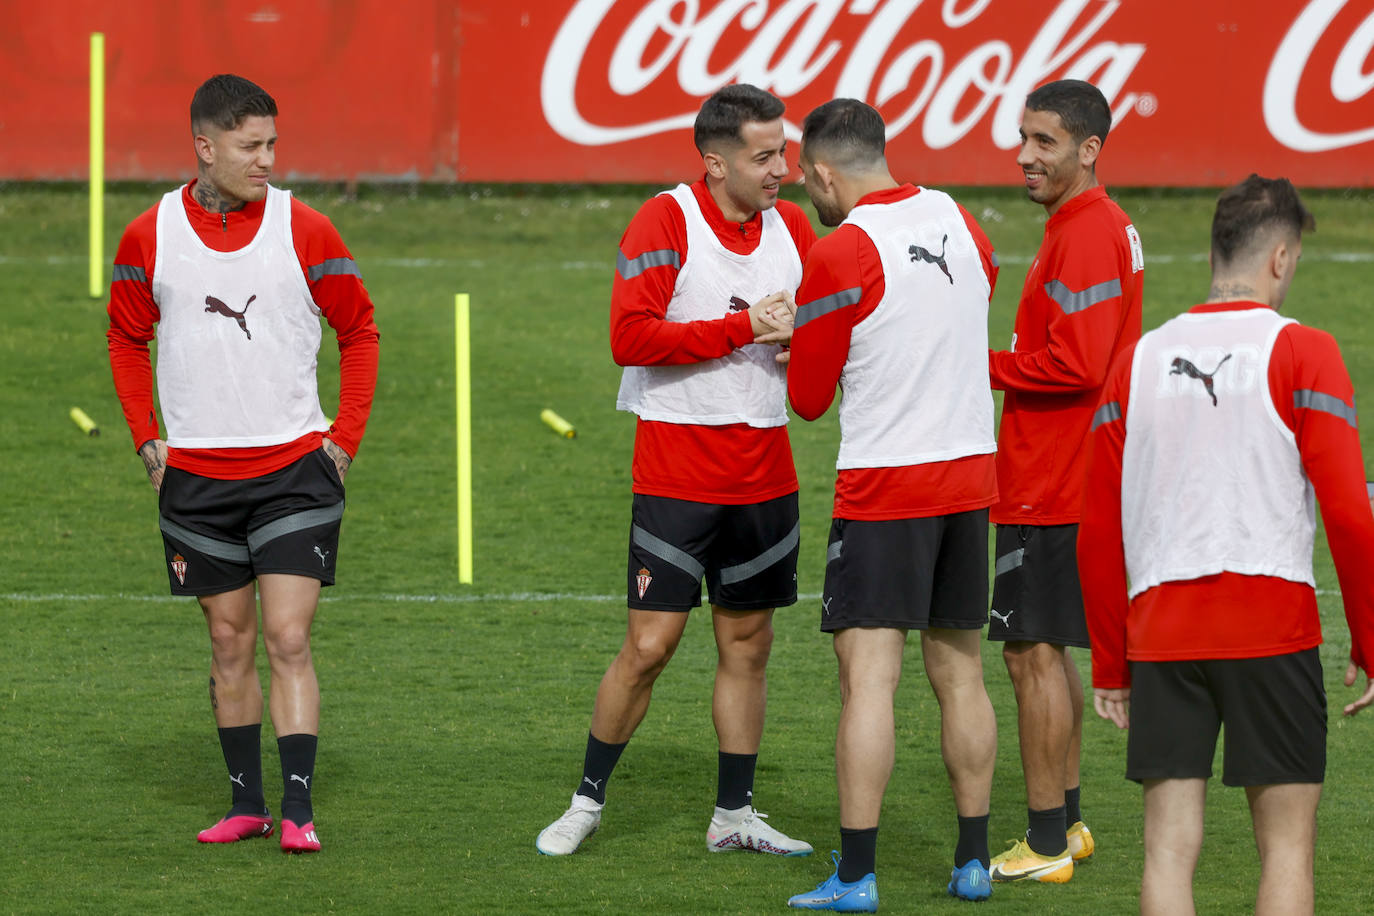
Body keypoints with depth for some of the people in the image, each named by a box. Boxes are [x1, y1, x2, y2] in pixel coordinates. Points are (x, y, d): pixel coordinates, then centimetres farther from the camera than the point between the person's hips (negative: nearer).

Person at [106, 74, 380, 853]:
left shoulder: (305, 231, -4)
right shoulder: (150, 238, 0)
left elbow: (360, 330, 7)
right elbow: (127, 340, 15)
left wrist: (346, 437, 1)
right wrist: (147, 438, 6)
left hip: (295, 467, -2)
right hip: (196, 471, 2)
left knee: (289, 638, -10)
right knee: (231, 643, 9)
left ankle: (298, 809, -11)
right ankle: (246, 801, 18)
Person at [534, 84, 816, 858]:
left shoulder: (791, 226, 7)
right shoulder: (666, 221, -10)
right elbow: (631, 336, -19)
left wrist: (797, 336, -9)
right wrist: (742, 329, -19)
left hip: (765, 469, 5)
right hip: (677, 468, -5)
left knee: (749, 642, 9)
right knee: (650, 643, -6)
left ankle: (735, 815, 18)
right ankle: (587, 801, 9)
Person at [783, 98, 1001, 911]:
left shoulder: (838, 256, -13)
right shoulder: (960, 222, 6)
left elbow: (808, 398, -5)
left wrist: (800, 345, 14)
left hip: (883, 485, -6)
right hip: (972, 474, 6)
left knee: (869, 676, -6)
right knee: (960, 672, 13)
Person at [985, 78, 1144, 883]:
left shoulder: (1084, 235, -18)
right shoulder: (1109, 226, 15)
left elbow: (1077, 365, -25)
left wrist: (983, 365, -14)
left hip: (1052, 487, -11)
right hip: (1075, 478, 11)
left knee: (1033, 652, -6)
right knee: (1050, 651, 17)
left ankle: (1046, 846, -4)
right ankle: (1066, 822, 24)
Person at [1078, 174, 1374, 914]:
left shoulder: (1137, 361, 9)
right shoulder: (1302, 354, -3)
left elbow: (1097, 532, 11)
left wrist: (1111, 663, 18)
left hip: (1160, 631, 3)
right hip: (1273, 624, -3)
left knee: (1169, 845, 3)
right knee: (1286, 843, 4)